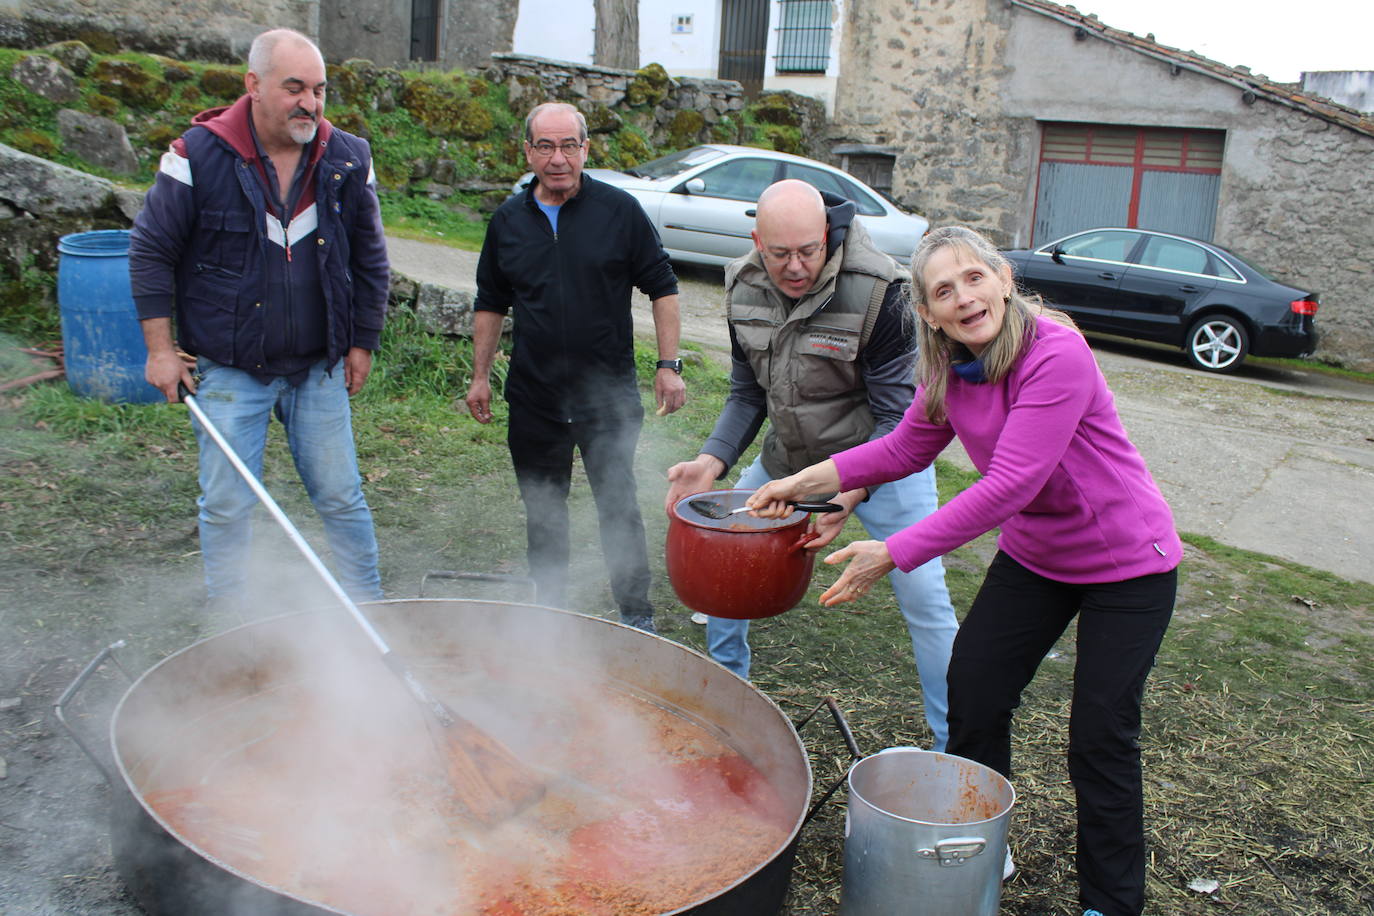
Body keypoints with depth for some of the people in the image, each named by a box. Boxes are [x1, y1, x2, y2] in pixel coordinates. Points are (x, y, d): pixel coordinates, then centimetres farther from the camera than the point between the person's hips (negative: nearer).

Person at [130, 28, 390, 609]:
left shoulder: (347, 160, -1)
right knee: (227, 509, 5)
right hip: (227, 371, -2)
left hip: (319, 370, 2)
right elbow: (150, 252, -2)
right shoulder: (199, 154, -9)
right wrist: (160, 348, -4)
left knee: (341, 498, 8)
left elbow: (370, 260, 10)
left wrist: (362, 343, 9)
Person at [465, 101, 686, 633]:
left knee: (618, 506, 3)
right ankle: (548, 611, 29)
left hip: (609, 396, -3)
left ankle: (636, 614, 17)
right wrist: (480, 376, 12)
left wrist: (669, 364, -7)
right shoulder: (508, 220, 6)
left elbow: (662, 288, 0)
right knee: (542, 511, 13)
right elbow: (490, 304, 15)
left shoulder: (619, 211, -4)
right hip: (534, 399, 4)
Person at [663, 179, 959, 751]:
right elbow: (747, 395, 0)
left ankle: (954, 744, 10)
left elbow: (897, 415, -23)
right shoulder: (744, 289, -10)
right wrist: (711, 462, -16)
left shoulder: (875, 292, -27)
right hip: (789, 456, 5)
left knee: (923, 596, -8)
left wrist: (851, 493, -36)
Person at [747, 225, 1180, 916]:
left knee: (1100, 741, 0)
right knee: (972, 694, 8)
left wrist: (894, 554, -34)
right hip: (1034, 554, 7)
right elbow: (905, 449, 6)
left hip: (1127, 562, -6)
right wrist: (802, 482, -3)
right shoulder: (951, 369, -7)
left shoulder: (1056, 353, -30)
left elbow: (1009, 485, -35)